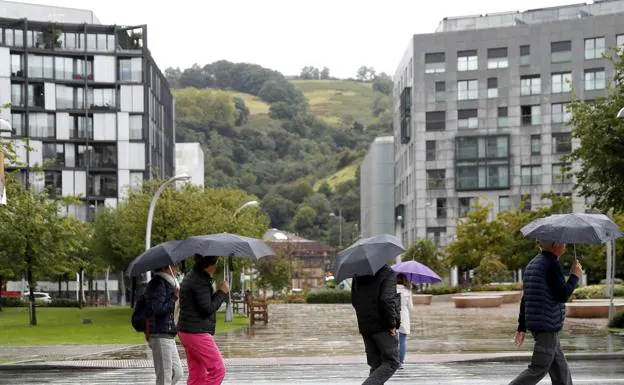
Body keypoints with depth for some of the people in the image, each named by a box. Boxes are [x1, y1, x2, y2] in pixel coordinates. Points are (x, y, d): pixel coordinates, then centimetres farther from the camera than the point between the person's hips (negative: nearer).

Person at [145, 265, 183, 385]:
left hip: (169, 335, 10)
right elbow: (159, 308, -22)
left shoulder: (168, 283, 18)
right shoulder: (157, 284, -13)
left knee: (177, 373, 11)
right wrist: (175, 297, -15)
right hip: (160, 335, -10)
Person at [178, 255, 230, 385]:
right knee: (218, 370, -5)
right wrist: (222, 292, -9)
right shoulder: (201, 281, -16)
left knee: (197, 374, 11)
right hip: (197, 333, -10)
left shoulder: (191, 277, 16)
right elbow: (207, 309, -19)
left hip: (186, 331, 10)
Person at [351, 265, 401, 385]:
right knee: (391, 362, 0)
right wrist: (392, 323, -13)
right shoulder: (388, 274, -11)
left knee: (376, 365, 13)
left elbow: (354, 300, 14)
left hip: (364, 326, 7)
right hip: (382, 326, -7)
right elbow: (386, 300, -22)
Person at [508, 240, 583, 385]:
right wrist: (575, 276, -5)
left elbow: (525, 299, 16)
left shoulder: (533, 263, 15)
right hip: (547, 326, -10)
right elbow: (562, 295, -19)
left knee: (560, 369, 13)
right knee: (538, 369, -6)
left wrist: (522, 327, 18)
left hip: (534, 323, 10)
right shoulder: (552, 264, -14)